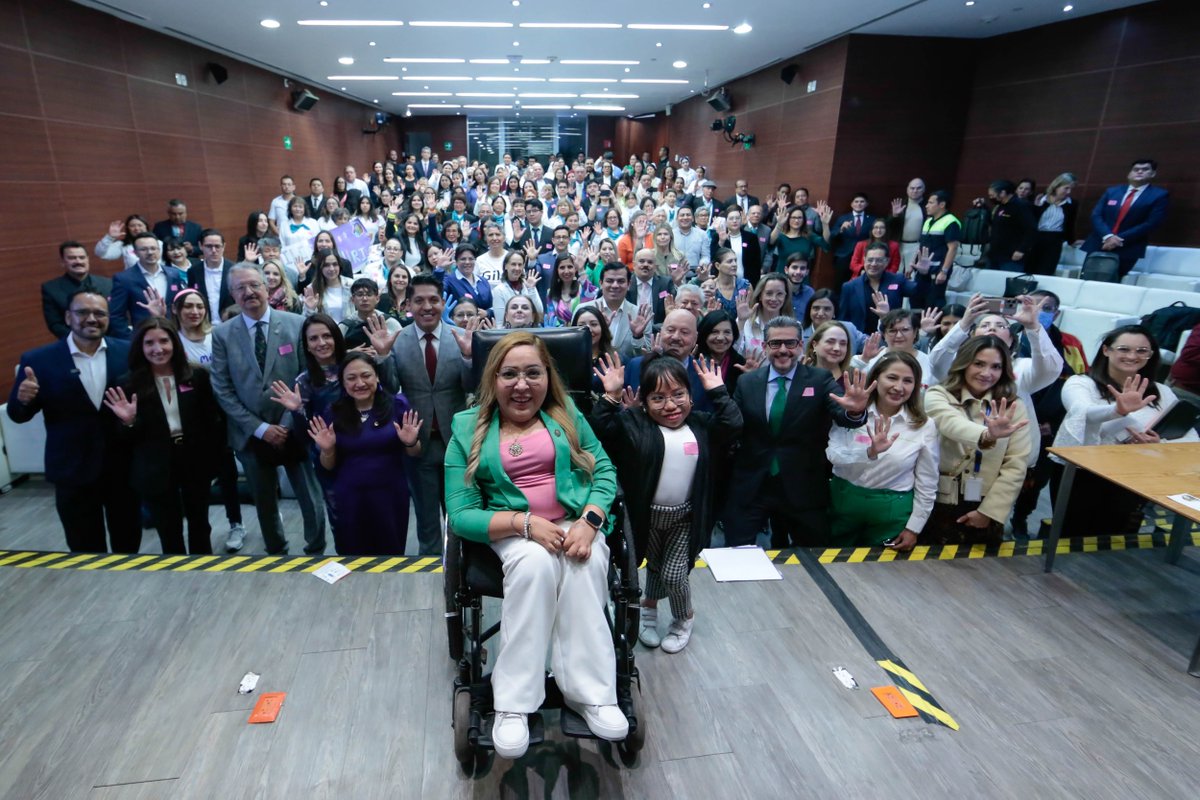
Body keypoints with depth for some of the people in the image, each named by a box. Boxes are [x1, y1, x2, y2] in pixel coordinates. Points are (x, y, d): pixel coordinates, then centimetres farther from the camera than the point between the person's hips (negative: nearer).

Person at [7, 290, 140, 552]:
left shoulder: (129, 352, -3)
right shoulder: (39, 360, -7)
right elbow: (18, 415, -1)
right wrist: (24, 399, -22)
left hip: (124, 467, 1)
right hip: (73, 471, -1)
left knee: (129, 542, 19)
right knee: (86, 550, 14)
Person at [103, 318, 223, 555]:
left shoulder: (197, 376, -6)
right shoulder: (130, 385, -8)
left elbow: (212, 420, -1)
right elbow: (129, 440, -3)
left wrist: (212, 461, -4)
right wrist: (129, 422, -24)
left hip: (195, 462, 1)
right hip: (156, 470, -1)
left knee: (199, 525, 20)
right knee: (169, 532, 13)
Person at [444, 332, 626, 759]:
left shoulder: (566, 414, 8)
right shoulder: (469, 431, 2)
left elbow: (604, 470, 4)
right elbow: (461, 515, -4)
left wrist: (589, 521, -15)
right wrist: (525, 523, -19)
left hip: (576, 522, 2)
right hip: (515, 530, -1)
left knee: (585, 567, -31)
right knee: (536, 563, -33)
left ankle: (589, 691, -19)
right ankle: (514, 702, -22)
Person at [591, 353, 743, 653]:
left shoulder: (701, 424, -1)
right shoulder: (634, 424, -11)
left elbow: (733, 426, -10)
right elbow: (601, 431, -21)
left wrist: (718, 392, -11)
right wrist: (611, 397, -30)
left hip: (685, 517, 0)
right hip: (646, 516, 0)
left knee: (674, 574, 1)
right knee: (655, 566, 20)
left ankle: (684, 618, 33)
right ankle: (649, 607, 51)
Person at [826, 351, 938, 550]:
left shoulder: (924, 426, -7)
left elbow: (927, 483, 0)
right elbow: (832, 454, -19)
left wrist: (914, 528, 1)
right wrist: (869, 452, -35)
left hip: (891, 513, 0)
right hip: (844, 503, 1)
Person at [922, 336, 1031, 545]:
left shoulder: (1013, 406, 2)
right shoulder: (938, 395, -6)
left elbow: (1016, 465, -3)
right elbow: (951, 423, -29)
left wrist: (989, 510, -11)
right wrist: (987, 436, -49)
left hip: (987, 510, 2)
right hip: (940, 507, -2)